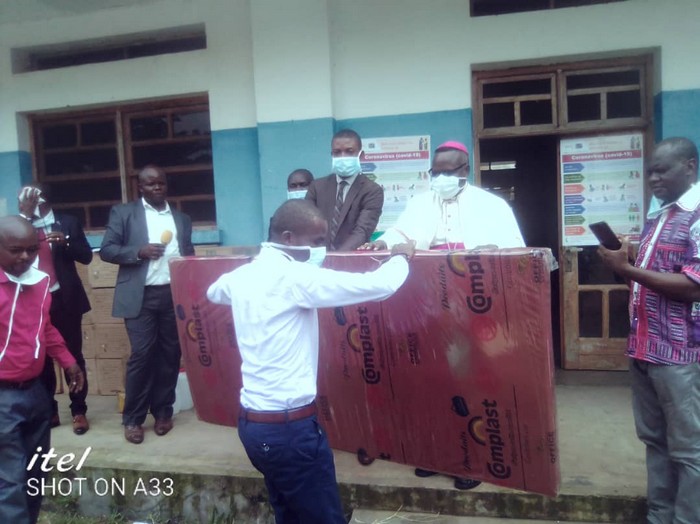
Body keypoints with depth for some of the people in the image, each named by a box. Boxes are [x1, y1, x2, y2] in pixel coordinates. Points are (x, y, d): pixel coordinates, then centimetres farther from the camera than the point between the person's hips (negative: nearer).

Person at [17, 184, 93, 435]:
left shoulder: (67, 222, 2)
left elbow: (86, 256, -1)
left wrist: (65, 241, -19)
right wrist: (25, 214, -15)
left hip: (64, 299, -2)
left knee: (73, 354, 4)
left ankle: (79, 410, 14)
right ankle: (48, 410, 20)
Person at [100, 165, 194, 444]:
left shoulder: (182, 218, 16)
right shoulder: (123, 212, 6)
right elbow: (106, 250, 0)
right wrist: (139, 251, -15)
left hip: (175, 294, 3)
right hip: (141, 296, -3)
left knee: (170, 354, 7)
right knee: (141, 355, -4)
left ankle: (163, 411, 20)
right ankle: (133, 418, 9)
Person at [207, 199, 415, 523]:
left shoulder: (241, 276, 4)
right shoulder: (294, 277, -19)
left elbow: (214, 293, 30)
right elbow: (379, 286, -19)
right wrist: (400, 257, 1)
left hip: (251, 422, 8)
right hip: (290, 426, -8)